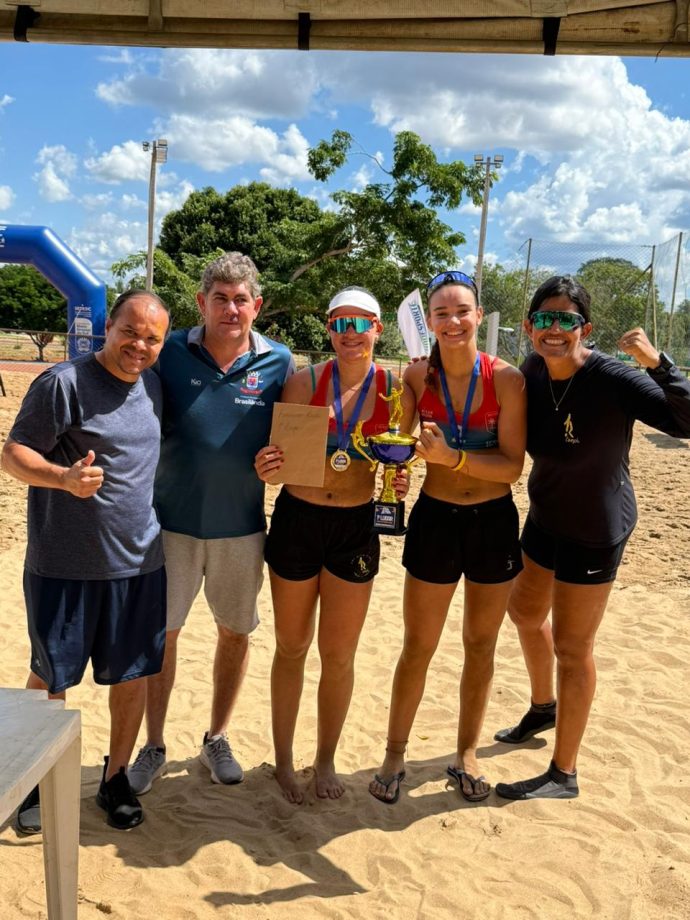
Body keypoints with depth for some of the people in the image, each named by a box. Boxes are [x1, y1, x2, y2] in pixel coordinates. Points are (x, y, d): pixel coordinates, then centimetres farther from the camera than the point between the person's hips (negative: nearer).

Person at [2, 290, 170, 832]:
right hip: (63, 564, -5)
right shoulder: (64, 382, -13)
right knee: (50, 677, 11)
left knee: (132, 674, 12)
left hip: (139, 563, 5)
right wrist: (64, 477, -31)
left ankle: (116, 778, 31)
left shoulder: (154, 384, 7)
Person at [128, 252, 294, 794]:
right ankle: (154, 748, 28)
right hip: (174, 521, -1)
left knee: (235, 632, 13)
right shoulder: (170, 353, -5)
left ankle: (217, 739, 35)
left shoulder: (278, 362, -4)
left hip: (242, 526, 1)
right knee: (161, 632, 8)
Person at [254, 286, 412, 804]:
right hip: (297, 520, 0)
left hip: (356, 527, 1)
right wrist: (267, 466, -25)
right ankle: (283, 759, 33)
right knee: (292, 647, 13)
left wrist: (400, 482, -15)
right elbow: (279, 452, -2)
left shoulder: (395, 391, -3)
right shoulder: (304, 383, -6)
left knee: (339, 655, 12)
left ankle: (326, 761, 34)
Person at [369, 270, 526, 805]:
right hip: (435, 519, 0)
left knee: (481, 645, 15)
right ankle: (395, 754, 28)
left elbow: (513, 466, -14)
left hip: (494, 522, 0)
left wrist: (452, 457, -26)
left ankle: (467, 753, 35)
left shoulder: (506, 379, -11)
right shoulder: (417, 377, -7)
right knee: (418, 647, 9)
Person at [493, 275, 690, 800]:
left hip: (595, 531, -7)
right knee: (525, 612, 25)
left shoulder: (612, 379, -26)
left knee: (571, 648, 3)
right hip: (546, 517, 7)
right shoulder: (531, 373, -8)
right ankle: (544, 707, 53)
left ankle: (564, 775, 22)